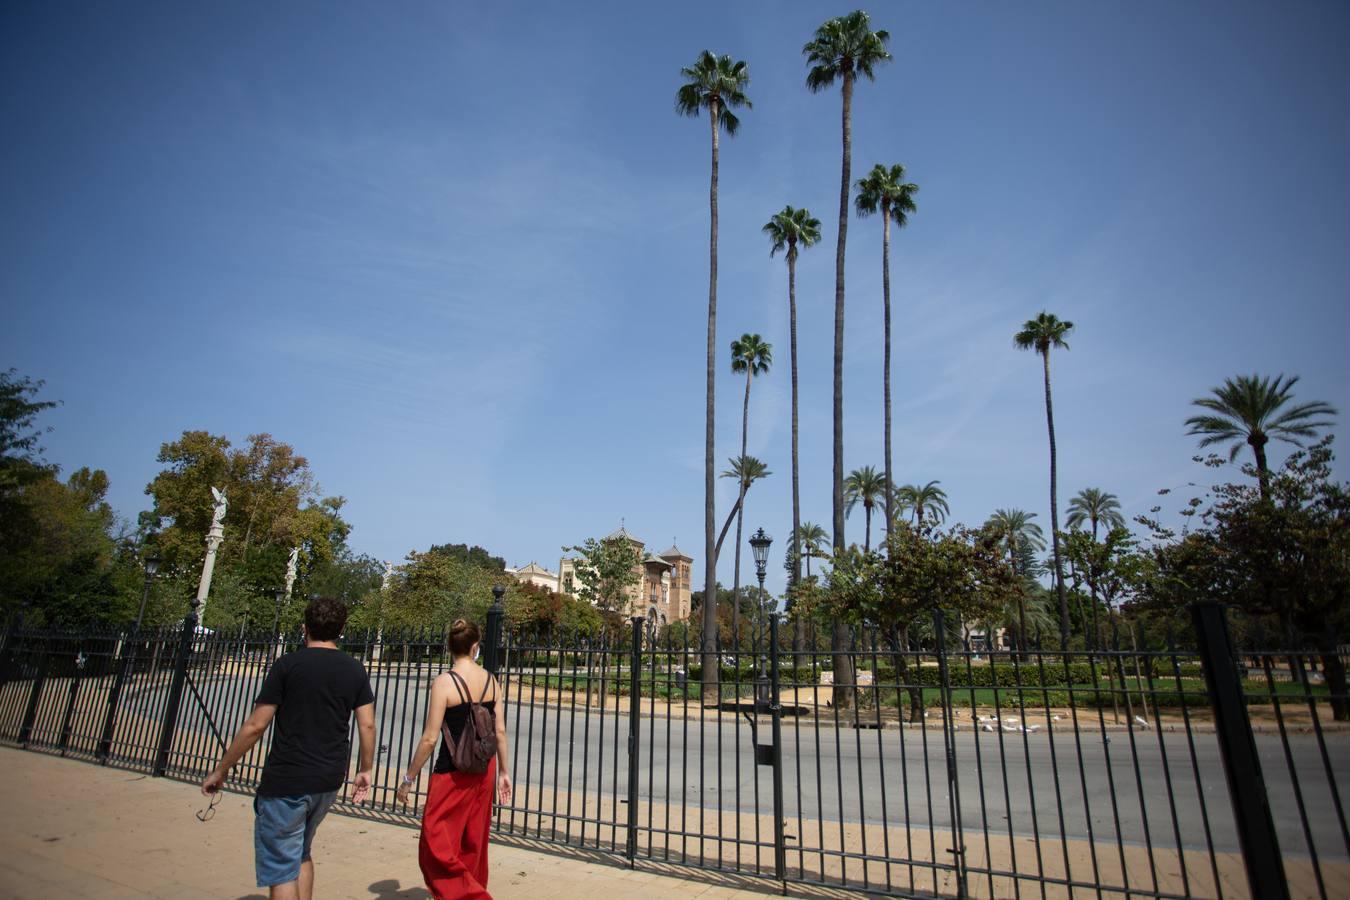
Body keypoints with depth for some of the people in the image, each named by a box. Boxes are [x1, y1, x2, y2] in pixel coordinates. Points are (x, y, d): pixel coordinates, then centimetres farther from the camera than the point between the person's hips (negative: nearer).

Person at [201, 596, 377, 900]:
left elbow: (256, 726, -9)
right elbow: (367, 725, 2)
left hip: (285, 782, -5)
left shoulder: (288, 665, -8)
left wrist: (221, 770, 4)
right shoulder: (354, 670, 3)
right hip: (328, 782, 5)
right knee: (301, 853, 25)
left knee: (281, 868, 5)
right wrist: (365, 770, 14)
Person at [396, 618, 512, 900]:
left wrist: (409, 779, -3)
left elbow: (430, 738, -14)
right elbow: (500, 732, 3)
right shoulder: (491, 679, 0)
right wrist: (503, 772, 14)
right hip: (484, 770, 6)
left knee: (437, 845, 8)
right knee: (473, 844, 21)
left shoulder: (444, 682, -14)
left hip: (453, 772, -6)